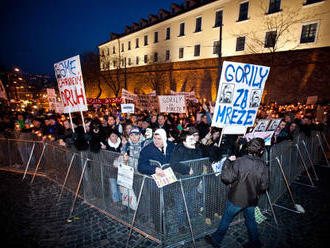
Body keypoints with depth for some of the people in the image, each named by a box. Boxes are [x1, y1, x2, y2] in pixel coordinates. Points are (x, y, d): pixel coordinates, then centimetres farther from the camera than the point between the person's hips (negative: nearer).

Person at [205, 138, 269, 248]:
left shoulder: (239, 162, -25)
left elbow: (226, 178, -23)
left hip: (236, 198, -3)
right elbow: (264, 186, -7)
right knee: (250, 219, 28)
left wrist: (228, 162, -13)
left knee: (226, 219, 15)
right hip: (252, 199, 3)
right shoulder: (263, 166, -13)